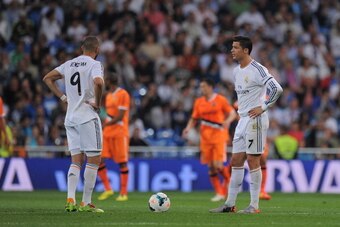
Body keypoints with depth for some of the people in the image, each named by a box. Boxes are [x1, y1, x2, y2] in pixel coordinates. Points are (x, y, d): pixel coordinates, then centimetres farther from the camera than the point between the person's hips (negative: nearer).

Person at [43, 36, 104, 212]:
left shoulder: (69, 64, 12)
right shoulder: (94, 64, -8)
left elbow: (47, 78, 17)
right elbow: (98, 82, -28)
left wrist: (63, 97, 12)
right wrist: (97, 103, -13)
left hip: (70, 118, 6)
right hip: (88, 117, -6)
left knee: (76, 160, 10)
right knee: (94, 160, 0)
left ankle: (70, 200, -2)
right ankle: (86, 203, -2)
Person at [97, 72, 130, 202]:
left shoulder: (123, 94, -9)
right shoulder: (108, 95, 16)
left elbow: (120, 117, -16)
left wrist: (104, 124, -22)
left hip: (119, 133, -8)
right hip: (107, 133, 8)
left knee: (122, 162, -2)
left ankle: (123, 193, 4)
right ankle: (107, 189, 6)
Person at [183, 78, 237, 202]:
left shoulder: (220, 100, -4)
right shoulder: (199, 102, 8)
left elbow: (233, 113, -2)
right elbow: (194, 118, 14)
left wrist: (228, 121, -22)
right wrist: (188, 128, -4)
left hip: (219, 136, -5)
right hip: (205, 137, 5)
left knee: (218, 166, -13)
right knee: (211, 167, 2)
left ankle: (229, 179, 16)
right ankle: (219, 193, 8)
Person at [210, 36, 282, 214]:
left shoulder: (257, 70, -14)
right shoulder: (236, 71, 14)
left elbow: (276, 88, -22)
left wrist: (263, 107, -18)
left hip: (255, 120, -9)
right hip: (242, 120, 9)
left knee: (252, 160, -6)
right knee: (236, 162, 8)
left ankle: (254, 206, -1)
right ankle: (230, 204, 12)